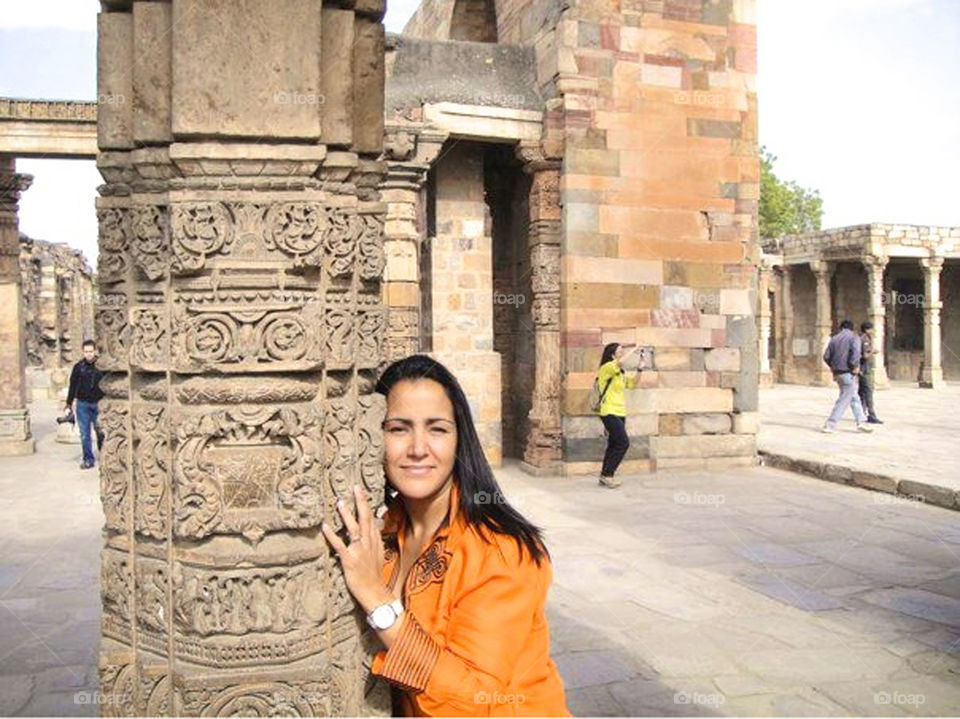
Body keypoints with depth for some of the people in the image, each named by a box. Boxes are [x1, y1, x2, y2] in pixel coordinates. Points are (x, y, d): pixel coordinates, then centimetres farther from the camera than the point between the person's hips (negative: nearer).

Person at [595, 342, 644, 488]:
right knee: (623, 443, -14)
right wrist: (633, 350, -16)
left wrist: (639, 368, 6)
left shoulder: (620, 373, 18)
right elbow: (620, 362, -28)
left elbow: (633, 383, 18)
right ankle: (606, 474, -8)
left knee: (614, 445, 10)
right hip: (609, 413, -9)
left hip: (620, 413, 9)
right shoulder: (606, 368, -10)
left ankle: (605, 476, 16)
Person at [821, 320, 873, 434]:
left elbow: (826, 356, 6)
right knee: (844, 399, -2)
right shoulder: (854, 337, -3)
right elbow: (855, 353, -19)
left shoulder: (834, 338, 12)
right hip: (848, 372, -6)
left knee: (854, 397, 16)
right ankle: (829, 424, -4)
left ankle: (861, 421, 16)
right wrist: (855, 367, -9)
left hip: (837, 372, 6)